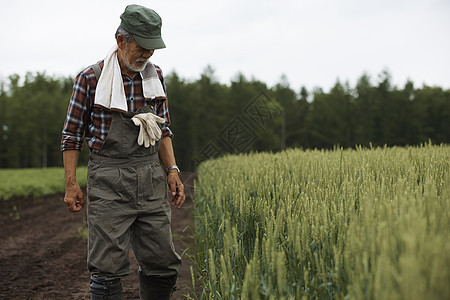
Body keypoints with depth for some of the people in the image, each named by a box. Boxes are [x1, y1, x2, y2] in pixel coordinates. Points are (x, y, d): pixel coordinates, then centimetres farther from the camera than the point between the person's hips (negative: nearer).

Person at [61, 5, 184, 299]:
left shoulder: (155, 76, 9)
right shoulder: (91, 78, -4)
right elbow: (72, 135, 1)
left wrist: (172, 170, 6)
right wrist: (71, 184, -3)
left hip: (152, 178, 4)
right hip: (109, 182, -4)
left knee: (163, 264, 5)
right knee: (108, 268, -3)